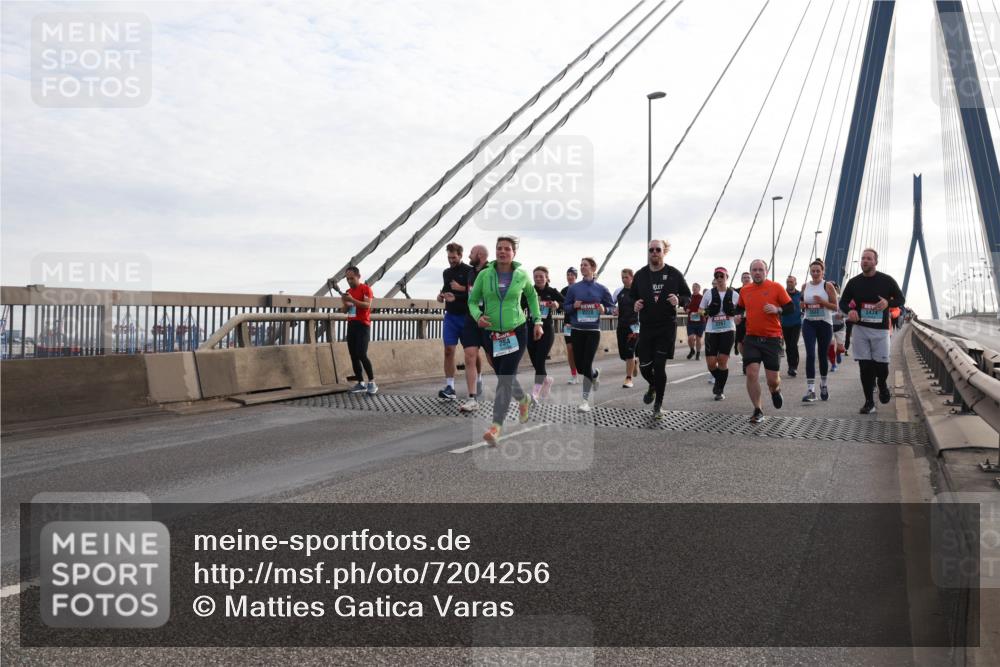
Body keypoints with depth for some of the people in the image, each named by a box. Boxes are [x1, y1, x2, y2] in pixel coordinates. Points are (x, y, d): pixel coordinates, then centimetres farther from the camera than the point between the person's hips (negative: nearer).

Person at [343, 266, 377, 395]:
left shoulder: (366, 289, -5)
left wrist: (352, 300, -25)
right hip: (351, 325, 7)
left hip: (363, 325, -7)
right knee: (353, 356, 3)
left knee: (362, 355, -16)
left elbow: (367, 305, -19)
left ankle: (372, 383, -8)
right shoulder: (348, 291, 16)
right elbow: (345, 311, 19)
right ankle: (361, 384, 8)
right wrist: (345, 303, -3)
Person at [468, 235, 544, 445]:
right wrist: (478, 316, -16)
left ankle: (495, 427, -15)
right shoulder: (484, 274, -4)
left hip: (516, 333, -2)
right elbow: (472, 300, 4)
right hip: (491, 334, 2)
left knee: (505, 378, -14)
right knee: (504, 377, 15)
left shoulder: (522, 275, -3)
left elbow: (532, 296, 16)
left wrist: (537, 321, 13)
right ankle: (524, 400, 48)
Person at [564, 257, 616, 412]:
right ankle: (595, 373, 42)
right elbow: (565, 307, 8)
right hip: (577, 330, 2)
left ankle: (586, 400, 3)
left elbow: (612, 306, 7)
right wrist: (574, 306, -13)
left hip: (593, 331, -2)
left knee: (587, 365, -7)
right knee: (579, 366, 7)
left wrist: (604, 309, -14)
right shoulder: (574, 288, 2)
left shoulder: (601, 289, 0)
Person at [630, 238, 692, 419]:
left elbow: (688, 297, 6)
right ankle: (653, 386, 38)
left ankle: (658, 404, 13)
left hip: (667, 327, -2)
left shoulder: (674, 274, 0)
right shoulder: (640, 275, 5)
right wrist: (634, 305, -8)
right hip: (646, 327, 2)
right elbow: (631, 296, 15)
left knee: (659, 366, -5)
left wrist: (679, 300, -16)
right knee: (644, 367, 3)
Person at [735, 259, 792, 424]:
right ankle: (757, 411, 1)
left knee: (772, 379, 1)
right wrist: (739, 316, 3)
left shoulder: (776, 287, -2)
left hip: (772, 338, -2)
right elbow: (740, 308, 25)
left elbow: (791, 307, -1)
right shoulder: (744, 290, 8)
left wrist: (777, 309, -19)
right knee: (751, 373, -12)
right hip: (751, 338, 2)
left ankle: (775, 390, 39)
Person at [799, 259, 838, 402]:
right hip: (809, 323, 2)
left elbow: (835, 307, -5)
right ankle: (811, 390, -15)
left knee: (822, 355, 10)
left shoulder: (828, 286, -3)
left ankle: (823, 385, 33)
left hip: (825, 323, -2)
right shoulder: (805, 286, 7)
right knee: (810, 355, -11)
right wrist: (803, 306, -5)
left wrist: (822, 302, -21)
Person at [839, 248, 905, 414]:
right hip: (860, 328, 1)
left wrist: (888, 303, -16)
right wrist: (850, 310, -12)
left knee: (881, 364, -1)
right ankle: (869, 402, 8)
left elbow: (901, 299, 6)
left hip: (880, 329, -1)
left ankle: (882, 384, 34)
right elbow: (843, 302, 11)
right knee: (865, 366, 1)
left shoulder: (887, 281, -1)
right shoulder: (854, 282, 4)